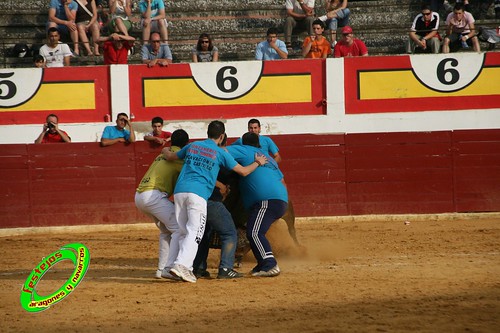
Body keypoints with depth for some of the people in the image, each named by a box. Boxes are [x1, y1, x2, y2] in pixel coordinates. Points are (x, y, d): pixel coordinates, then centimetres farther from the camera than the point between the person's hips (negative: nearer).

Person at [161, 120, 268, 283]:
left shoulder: (192, 146, 19)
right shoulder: (221, 153, 7)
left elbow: (170, 157, 35)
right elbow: (243, 171, 10)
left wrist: (165, 151, 58)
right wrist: (258, 162, 29)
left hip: (179, 191, 5)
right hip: (198, 193, -5)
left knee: (181, 232, 12)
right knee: (194, 232, -7)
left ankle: (186, 268, 7)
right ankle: (181, 264, -24)